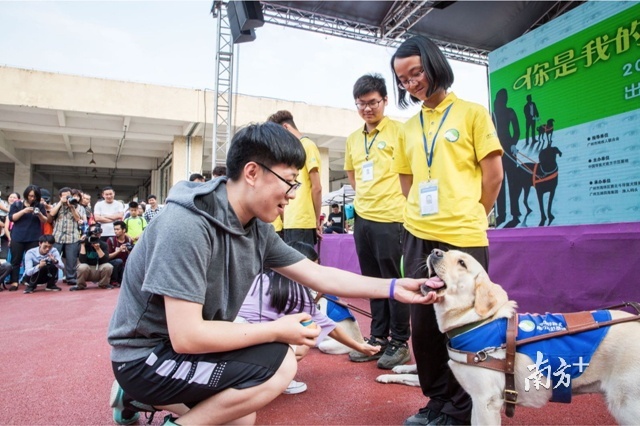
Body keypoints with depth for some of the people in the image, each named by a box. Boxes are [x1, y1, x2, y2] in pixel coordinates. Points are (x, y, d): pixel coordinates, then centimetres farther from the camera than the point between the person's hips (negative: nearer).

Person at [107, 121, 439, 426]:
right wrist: (277, 331, -23)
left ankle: (140, 397, 28)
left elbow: (320, 276, 0)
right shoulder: (188, 226, -30)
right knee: (278, 364, -21)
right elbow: (187, 336, -32)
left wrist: (394, 287, -5)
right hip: (146, 357, -8)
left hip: (188, 347, 8)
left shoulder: (258, 229, -6)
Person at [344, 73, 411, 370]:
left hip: (391, 218, -6)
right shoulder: (353, 139, 14)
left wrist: (391, 197, -6)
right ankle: (378, 338, 25)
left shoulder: (399, 131, -4)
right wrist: (363, 198, 13)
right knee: (372, 281, 13)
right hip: (362, 218, 6)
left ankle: (400, 342, 15)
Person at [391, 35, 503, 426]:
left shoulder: (471, 112, 2)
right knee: (424, 324, 9)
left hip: (463, 238, -4)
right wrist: (424, 216, 10)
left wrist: (470, 219, 6)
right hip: (418, 237, 4)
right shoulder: (410, 126, 13)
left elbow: (494, 174, 1)